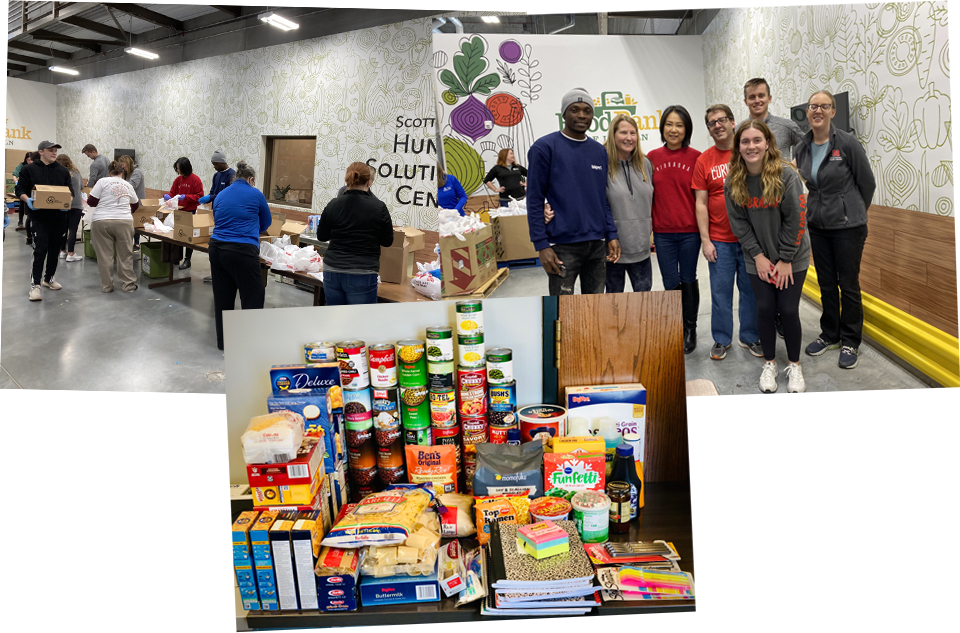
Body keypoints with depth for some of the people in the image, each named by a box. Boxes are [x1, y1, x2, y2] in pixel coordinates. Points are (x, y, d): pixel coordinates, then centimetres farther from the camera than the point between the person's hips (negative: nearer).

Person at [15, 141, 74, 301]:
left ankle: (49, 278, 28)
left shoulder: (63, 171, 11)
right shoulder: (29, 169, 2)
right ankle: (35, 284, -9)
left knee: (54, 249, 13)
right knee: (40, 249, -12)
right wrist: (27, 200, -19)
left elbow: (70, 190, 11)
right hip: (39, 216, -4)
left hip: (58, 216, 4)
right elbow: (20, 189, 2)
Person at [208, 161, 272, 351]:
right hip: (242, 251, -6)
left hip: (216, 248, 6)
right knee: (252, 298, 1)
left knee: (223, 297, 14)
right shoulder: (255, 194, 2)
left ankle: (223, 342, 24)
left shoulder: (220, 195, 15)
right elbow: (265, 223, 15)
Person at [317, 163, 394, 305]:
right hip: (361, 275, -3)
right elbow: (387, 241, 3)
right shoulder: (379, 208, -7)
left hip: (332, 272, 4)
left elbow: (321, 236, 12)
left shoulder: (332, 205, 1)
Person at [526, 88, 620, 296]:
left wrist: (612, 234, 6)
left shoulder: (599, 151, 13)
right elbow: (535, 200, -7)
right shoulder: (544, 147, -4)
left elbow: (604, 199, 17)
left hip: (598, 245, 6)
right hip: (563, 246, -5)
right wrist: (541, 245, -13)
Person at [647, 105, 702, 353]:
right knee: (671, 283, 8)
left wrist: (704, 229, -3)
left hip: (689, 231, -1)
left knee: (688, 280, 10)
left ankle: (690, 329, 26)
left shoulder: (696, 158, -4)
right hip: (663, 232, 1)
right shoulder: (652, 157, 2)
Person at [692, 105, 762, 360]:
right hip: (719, 240, 0)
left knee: (751, 289, 9)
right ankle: (722, 339, 20)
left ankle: (750, 337, 24)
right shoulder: (704, 160, 2)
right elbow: (701, 203, 1)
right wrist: (705, 240, -4)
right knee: (720, 291, 5)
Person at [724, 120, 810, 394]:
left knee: (789, 310, 0)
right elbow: (738, 221, -2)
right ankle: (769, 363, 25)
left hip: (791, 258, -2)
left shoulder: (787, 175, -17)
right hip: (759, 258, 3)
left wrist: (785, 258, -14)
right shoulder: (733, 181, -6)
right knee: (764, 309, 5)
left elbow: (796, 219, -15)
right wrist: (757, 254, -7)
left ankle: (794, 365, 21)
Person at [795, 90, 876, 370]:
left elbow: (868, 182, -3)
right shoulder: (801, 149, 4)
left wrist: (853, 213, 7)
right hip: (818, 226, 5)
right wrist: (817, 210, 13)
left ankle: (850, 343, 15)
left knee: (848, 284, 2)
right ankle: (830, 335, 28)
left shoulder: (847, 142, -11)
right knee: (826, 284, 13)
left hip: (848, 226, -5)